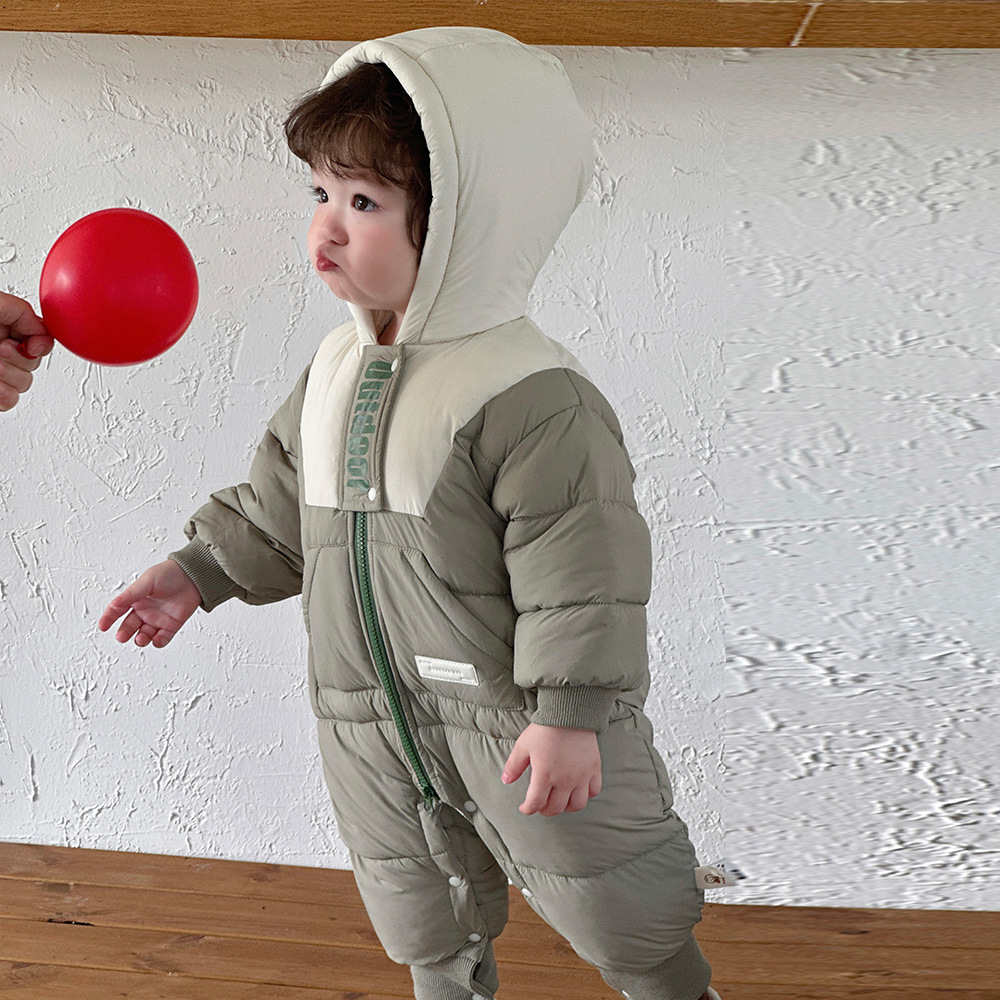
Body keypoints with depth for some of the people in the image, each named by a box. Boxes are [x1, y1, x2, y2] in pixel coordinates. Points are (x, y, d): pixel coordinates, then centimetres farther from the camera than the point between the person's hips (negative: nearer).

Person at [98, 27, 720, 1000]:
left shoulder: (529, 393, -22)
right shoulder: (334, 369, 3)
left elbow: (578, 568, -23)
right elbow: (280, 505, 17)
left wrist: (571, 712, -23)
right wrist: (199, 571, 17)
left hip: (511, 709, -6)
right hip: (373, 719, 7)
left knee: (622, 917, 10)